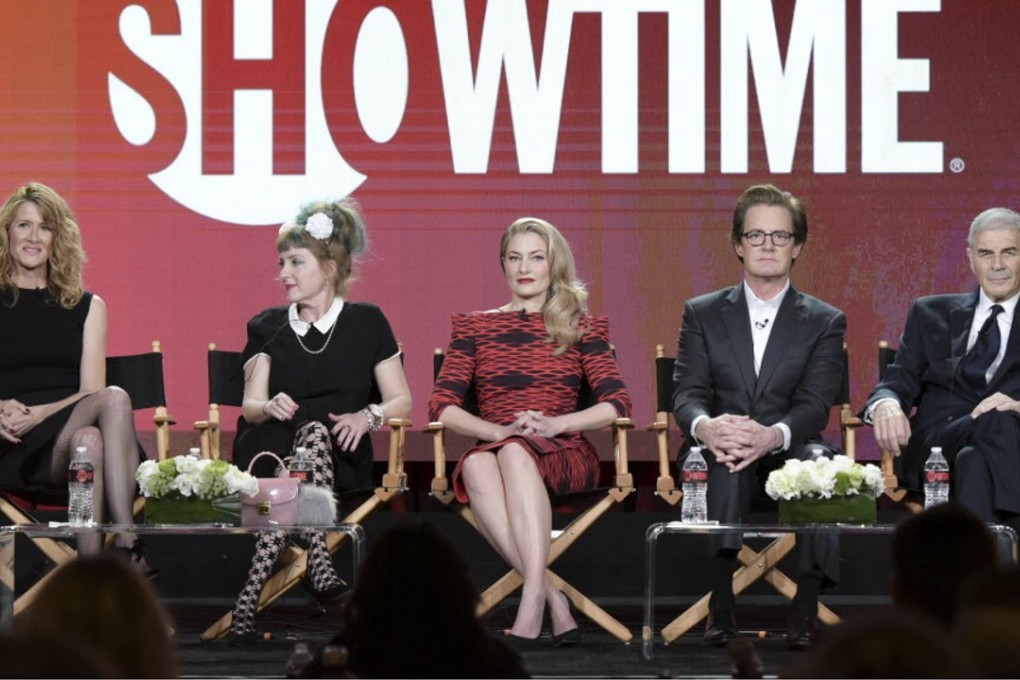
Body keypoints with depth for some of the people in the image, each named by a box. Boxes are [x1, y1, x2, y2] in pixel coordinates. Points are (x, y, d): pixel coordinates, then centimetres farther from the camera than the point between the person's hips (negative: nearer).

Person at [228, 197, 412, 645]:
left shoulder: (366, 323, 12)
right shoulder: (267, 328, 16)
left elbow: (401, 401, 9)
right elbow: (250, 405, 7)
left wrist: (367, 416, -13)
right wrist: (270, 407, -18)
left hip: (340, 457, 0)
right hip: (271, 449, 1)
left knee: (315, 433, -36)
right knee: (311, 431, -34)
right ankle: (318, 568, -49)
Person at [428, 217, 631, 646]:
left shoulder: (582, 328, 16)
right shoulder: (474, 328, 17)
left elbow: (617, 404, 3)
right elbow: (441, 407, 5)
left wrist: (556, 423, -14)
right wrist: (500, 430, -12)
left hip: (564, 455, -1)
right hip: (494, 450, 1)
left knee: (516, 453, -38)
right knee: (477, 465, -38)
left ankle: (532, 600, -48)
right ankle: (552, 598, -42)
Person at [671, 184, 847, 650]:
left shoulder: (825, 322, 10)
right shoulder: (702, 313, 14)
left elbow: (815, 404, -4)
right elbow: (686, 393, 1)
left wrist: (773, 435, -29)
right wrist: (705, 427, -26)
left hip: (787, 452, 0)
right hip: (718, 454, 0)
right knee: (726, 461, -37)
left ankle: (806, 610, -39)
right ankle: (720, 606, -42)